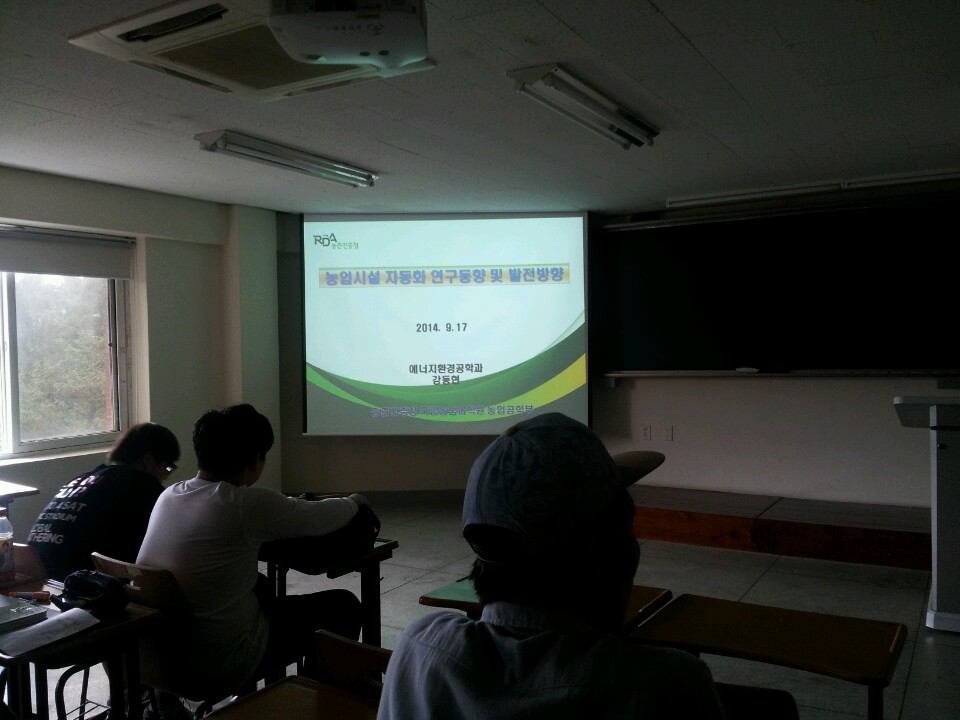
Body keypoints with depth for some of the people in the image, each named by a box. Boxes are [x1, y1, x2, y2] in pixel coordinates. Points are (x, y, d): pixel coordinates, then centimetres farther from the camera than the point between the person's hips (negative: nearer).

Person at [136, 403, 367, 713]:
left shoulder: (169, 495, 0)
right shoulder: (247, 502, -21)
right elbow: (320, 520, -7)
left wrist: (292, 504, 22)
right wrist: (353, 501, 15)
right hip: (220, 665, -8)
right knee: (344, 606, 7)